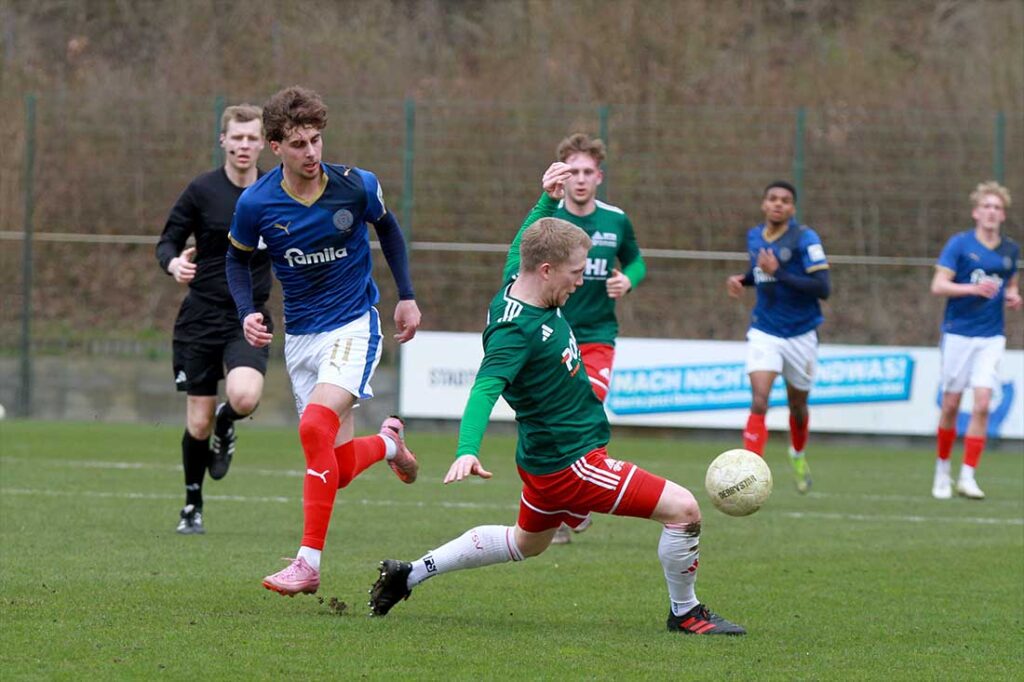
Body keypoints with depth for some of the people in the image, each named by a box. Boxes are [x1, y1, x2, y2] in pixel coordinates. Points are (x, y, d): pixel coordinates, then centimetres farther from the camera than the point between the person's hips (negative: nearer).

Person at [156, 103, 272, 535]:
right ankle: (192, 506, 24)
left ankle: (226, 426, 10)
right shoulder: (202, 191, -3)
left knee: (244, 397, -28)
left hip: (249, 320, 0)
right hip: (201, 317, 0)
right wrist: (173, 262, -21)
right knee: (197, 424, 1)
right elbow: (168, 241, -1)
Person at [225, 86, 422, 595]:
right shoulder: (256, 204, -10)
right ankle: (387, 442, 42)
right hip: (300, 336, 3)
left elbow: (387, 229, 11)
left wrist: (406, 296, 11)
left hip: (354, 326, -3)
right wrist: (247, 312, -7)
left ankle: (309, 562, -23)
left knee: (316, 425, -28)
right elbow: (238, 258, 9)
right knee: (340, 469, 2)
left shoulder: (356, 186, -12)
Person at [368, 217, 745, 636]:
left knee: (525, 543, 32)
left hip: (549, 456, 11)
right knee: (683, 509, -12)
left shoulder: (520, 290, -1)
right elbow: (485, 390, -41)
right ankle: (685, 614, 8)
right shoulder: (514, 330, -29)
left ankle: (409, 575, 36)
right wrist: (467, 452, -54)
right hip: (570, 461, -11)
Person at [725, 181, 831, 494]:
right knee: (759, 402, -18)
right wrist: (742, 279, 2)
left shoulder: (805, 239, -15)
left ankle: (798, 455, 48)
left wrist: (778, 273, -28)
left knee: (797, 406, 16)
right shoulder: (754, 237, 2)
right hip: (764, 333, 2)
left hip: (801, 335, -2)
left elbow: (823, 288, -22)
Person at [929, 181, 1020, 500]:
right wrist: (973, 288, -26)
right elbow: (938, 286, -11)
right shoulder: (959, 244, -5)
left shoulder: (1010, 250, 7)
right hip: (958, 333, -2)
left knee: (982, 404, -10)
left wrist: (1012, 297, 0)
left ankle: (967, 477, -8)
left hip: (991, 336, 2)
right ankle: (942, 470, 21)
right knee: (951, 405, 3)